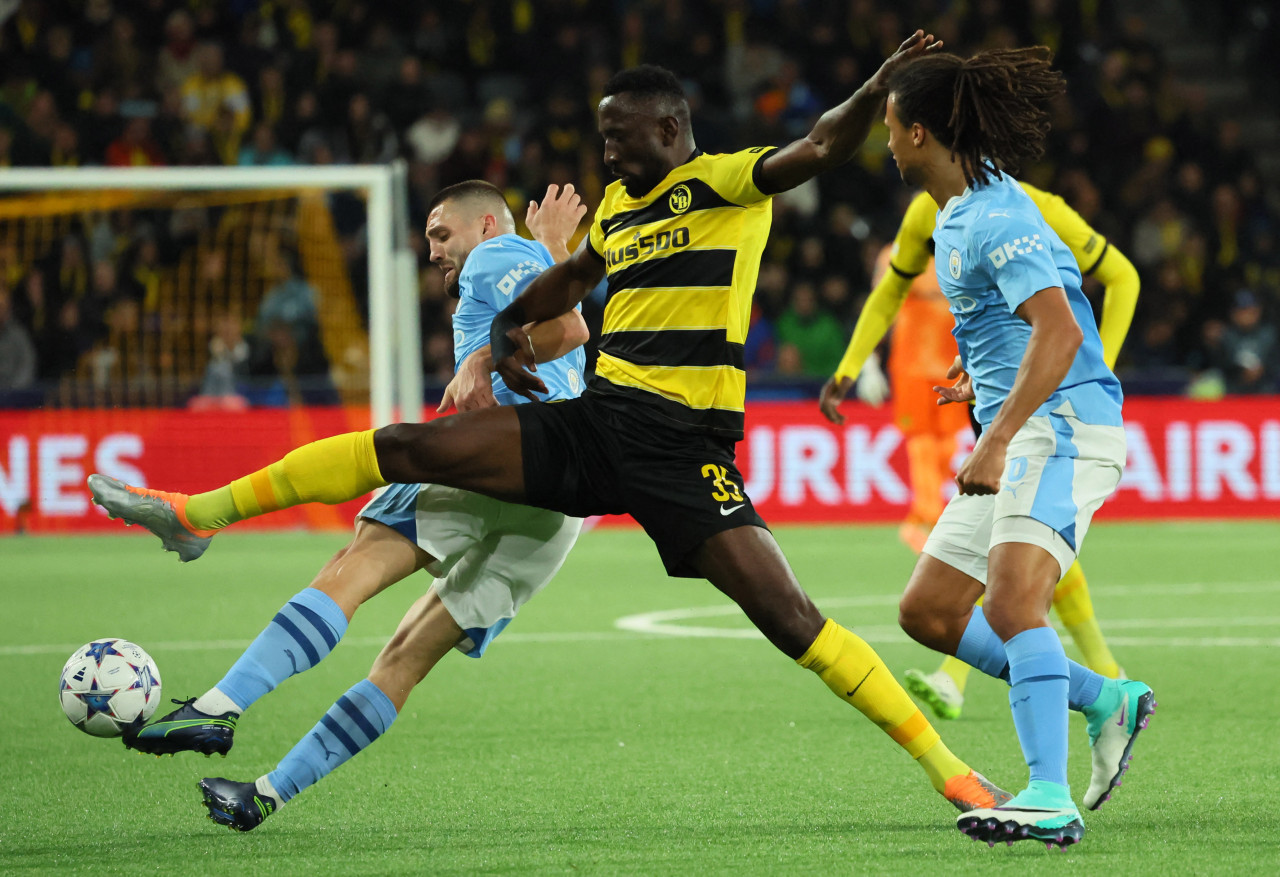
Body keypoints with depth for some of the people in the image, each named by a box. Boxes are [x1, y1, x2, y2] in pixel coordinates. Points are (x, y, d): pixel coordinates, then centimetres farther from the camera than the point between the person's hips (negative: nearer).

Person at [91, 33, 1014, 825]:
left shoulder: (723, 182, -5)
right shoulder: (618, 204, 17)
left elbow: (818, 149, -22)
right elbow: (576, 275, 38)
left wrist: (880, 87, -39)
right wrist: (512, 323, 23)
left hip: (684, 447, -7)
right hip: (596, 423, 7)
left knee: (788, 615, -17)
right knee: (405, 448, 3)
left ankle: (947, 767, -9)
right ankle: (198, 514, 12)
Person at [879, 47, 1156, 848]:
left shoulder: (995, 220, -16)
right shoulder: (960, 212, 15)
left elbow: (1060, 332, -28)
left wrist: (996, 441, -33)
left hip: (1064, 423, -10)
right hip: (1023, 435, 10)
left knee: (1011, 604, -27)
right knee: (928, 613, 8)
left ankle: (1050, 799, -35)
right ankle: (1106, 702, 15)